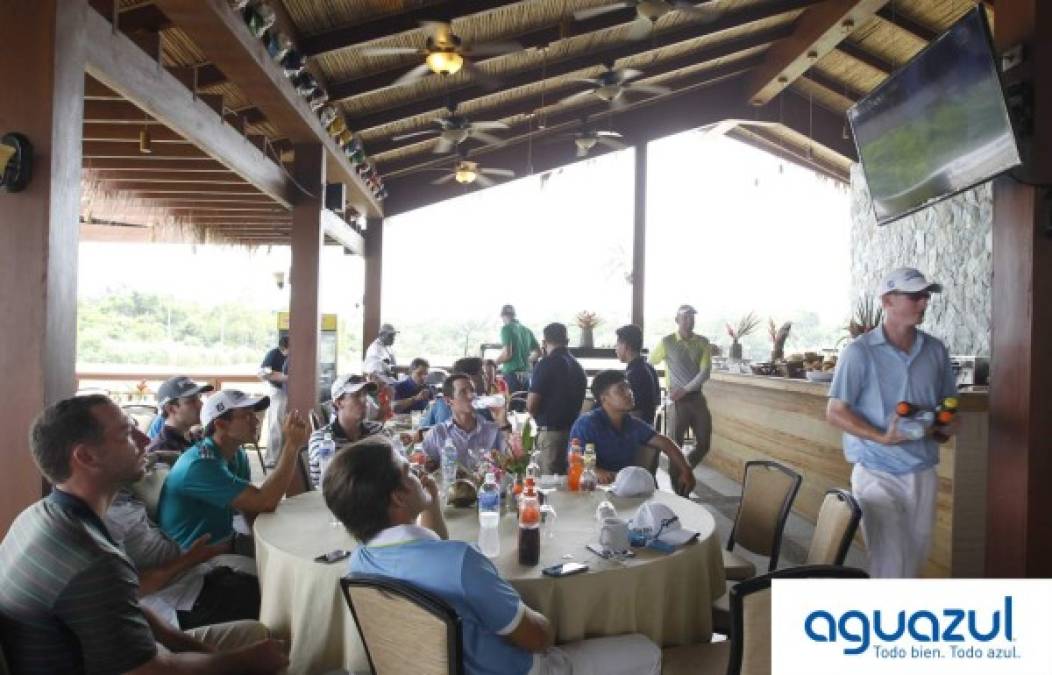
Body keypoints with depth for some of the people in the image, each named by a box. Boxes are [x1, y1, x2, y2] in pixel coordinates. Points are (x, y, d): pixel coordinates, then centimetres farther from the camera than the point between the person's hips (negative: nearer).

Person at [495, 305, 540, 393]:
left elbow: (507, 353, -15)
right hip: (526, 375, 6)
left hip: (512, 374, -6)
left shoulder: (507, 328, -5)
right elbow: (538, 352, 18)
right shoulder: (527, 330, 13)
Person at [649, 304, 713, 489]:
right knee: (676, 445, 0)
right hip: (677, 400, -3)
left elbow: (705, 372, -4)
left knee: (704, 444, 6)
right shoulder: (667, 342, -2)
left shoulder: (702, 342, 4)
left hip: (697, 398, 3)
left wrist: (685, 389, -15)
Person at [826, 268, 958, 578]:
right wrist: (883, 438, -24)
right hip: (877, 474, -5)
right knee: (889, 561, -4)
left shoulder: (936, 350, 5)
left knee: (915, 558, 17)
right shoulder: (859, 352, -11)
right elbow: (835, 413, -12)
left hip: (923, 472, 5)